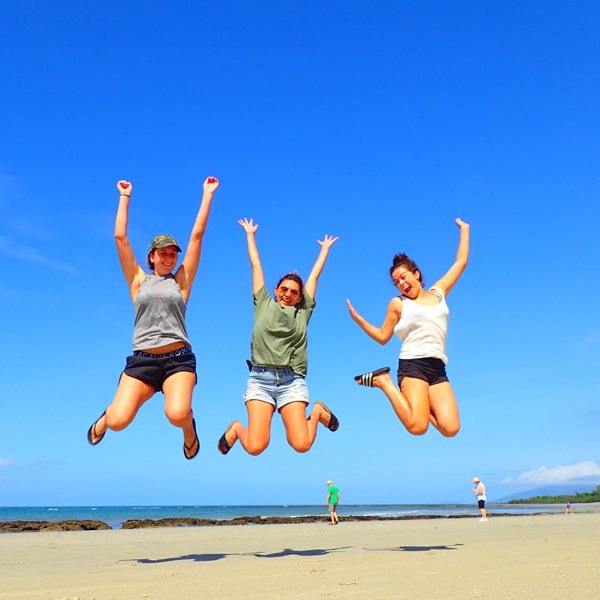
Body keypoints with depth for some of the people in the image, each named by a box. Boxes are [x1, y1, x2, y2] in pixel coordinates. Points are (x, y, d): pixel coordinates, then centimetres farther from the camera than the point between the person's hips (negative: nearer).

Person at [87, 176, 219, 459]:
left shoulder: (181, 281, 12)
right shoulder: (138, 281, 13)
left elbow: (197, 235, 11)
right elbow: (120, 237, 11)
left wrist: (207, 194, 12)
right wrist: (125, 196, 18)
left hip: (178, 359, -1)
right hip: (142, 360, 1)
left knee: (177, 414, -27)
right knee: (118, 421, -17)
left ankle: (189, 427, 13)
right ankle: (106, 416, 23)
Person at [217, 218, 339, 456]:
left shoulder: (303, 311, 16)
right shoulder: (263, 304, 15)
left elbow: (315, 275, 28)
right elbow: (256, 265, 24)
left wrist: (325, 248, 41)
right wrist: (250, 234, 33)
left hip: (292, 381, 1)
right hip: (260, 378, -1)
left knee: (301, 445, -13)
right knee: (255, 447, -14)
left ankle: (318, 412, 20)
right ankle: (236, 429, 22)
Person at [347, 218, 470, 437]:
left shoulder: (438, 292, 19)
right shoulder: (398, 303, 11)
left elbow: (460, 262, 26)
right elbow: (382, 337, 14)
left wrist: (464, 230, 35)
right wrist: (358, 319, 3)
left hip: (438, 369, 4)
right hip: (413, 364, -3)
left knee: (450, 429, -16)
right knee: (417, 427, -23)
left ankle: (421, 404, 11)